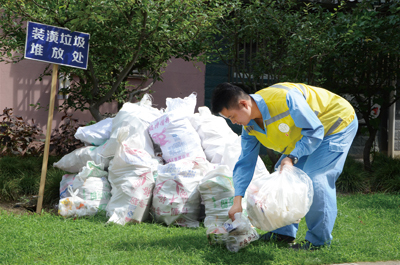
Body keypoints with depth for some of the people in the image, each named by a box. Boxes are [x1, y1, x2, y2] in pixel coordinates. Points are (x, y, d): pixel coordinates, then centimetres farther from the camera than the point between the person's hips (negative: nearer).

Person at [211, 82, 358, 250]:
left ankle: (319, 239, -10)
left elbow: (314, 131, -28)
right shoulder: (250, 127, -9)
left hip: (338, 124, -9)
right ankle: (285, 232, 14)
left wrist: (292, 158, -34)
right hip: (305, 133, 9)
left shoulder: (285, 99, -36)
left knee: (315, 178, -20)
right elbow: (245, 163, -3)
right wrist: (237, 200, -10)